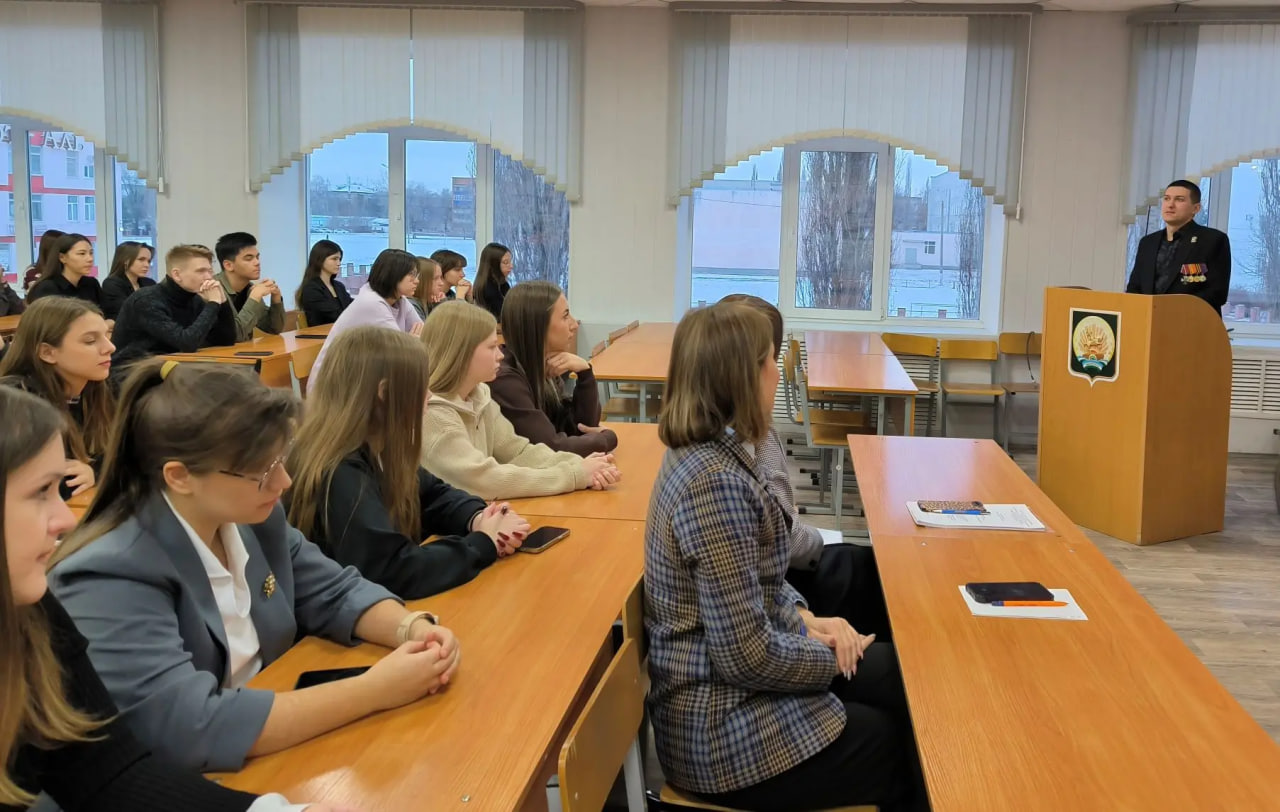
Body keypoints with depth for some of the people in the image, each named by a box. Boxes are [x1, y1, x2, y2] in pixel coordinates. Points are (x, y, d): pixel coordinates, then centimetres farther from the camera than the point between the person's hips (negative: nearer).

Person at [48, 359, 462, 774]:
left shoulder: (252, 515, -3)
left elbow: (334, 593, 8)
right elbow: (193, 729, -30)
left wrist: (412, 628, -12)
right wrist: (375, 690, -28)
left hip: (270, 757, 6)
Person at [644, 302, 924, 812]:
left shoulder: (704, 452, 2)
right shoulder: (716, 482, -28)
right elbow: (747, 655, -27)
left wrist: (805, 618, 2)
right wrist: (830, 657, -10)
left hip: (721, 687, 9)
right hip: (725, 731, -9)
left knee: (903, 678, 15)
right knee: (914, 754, 5)